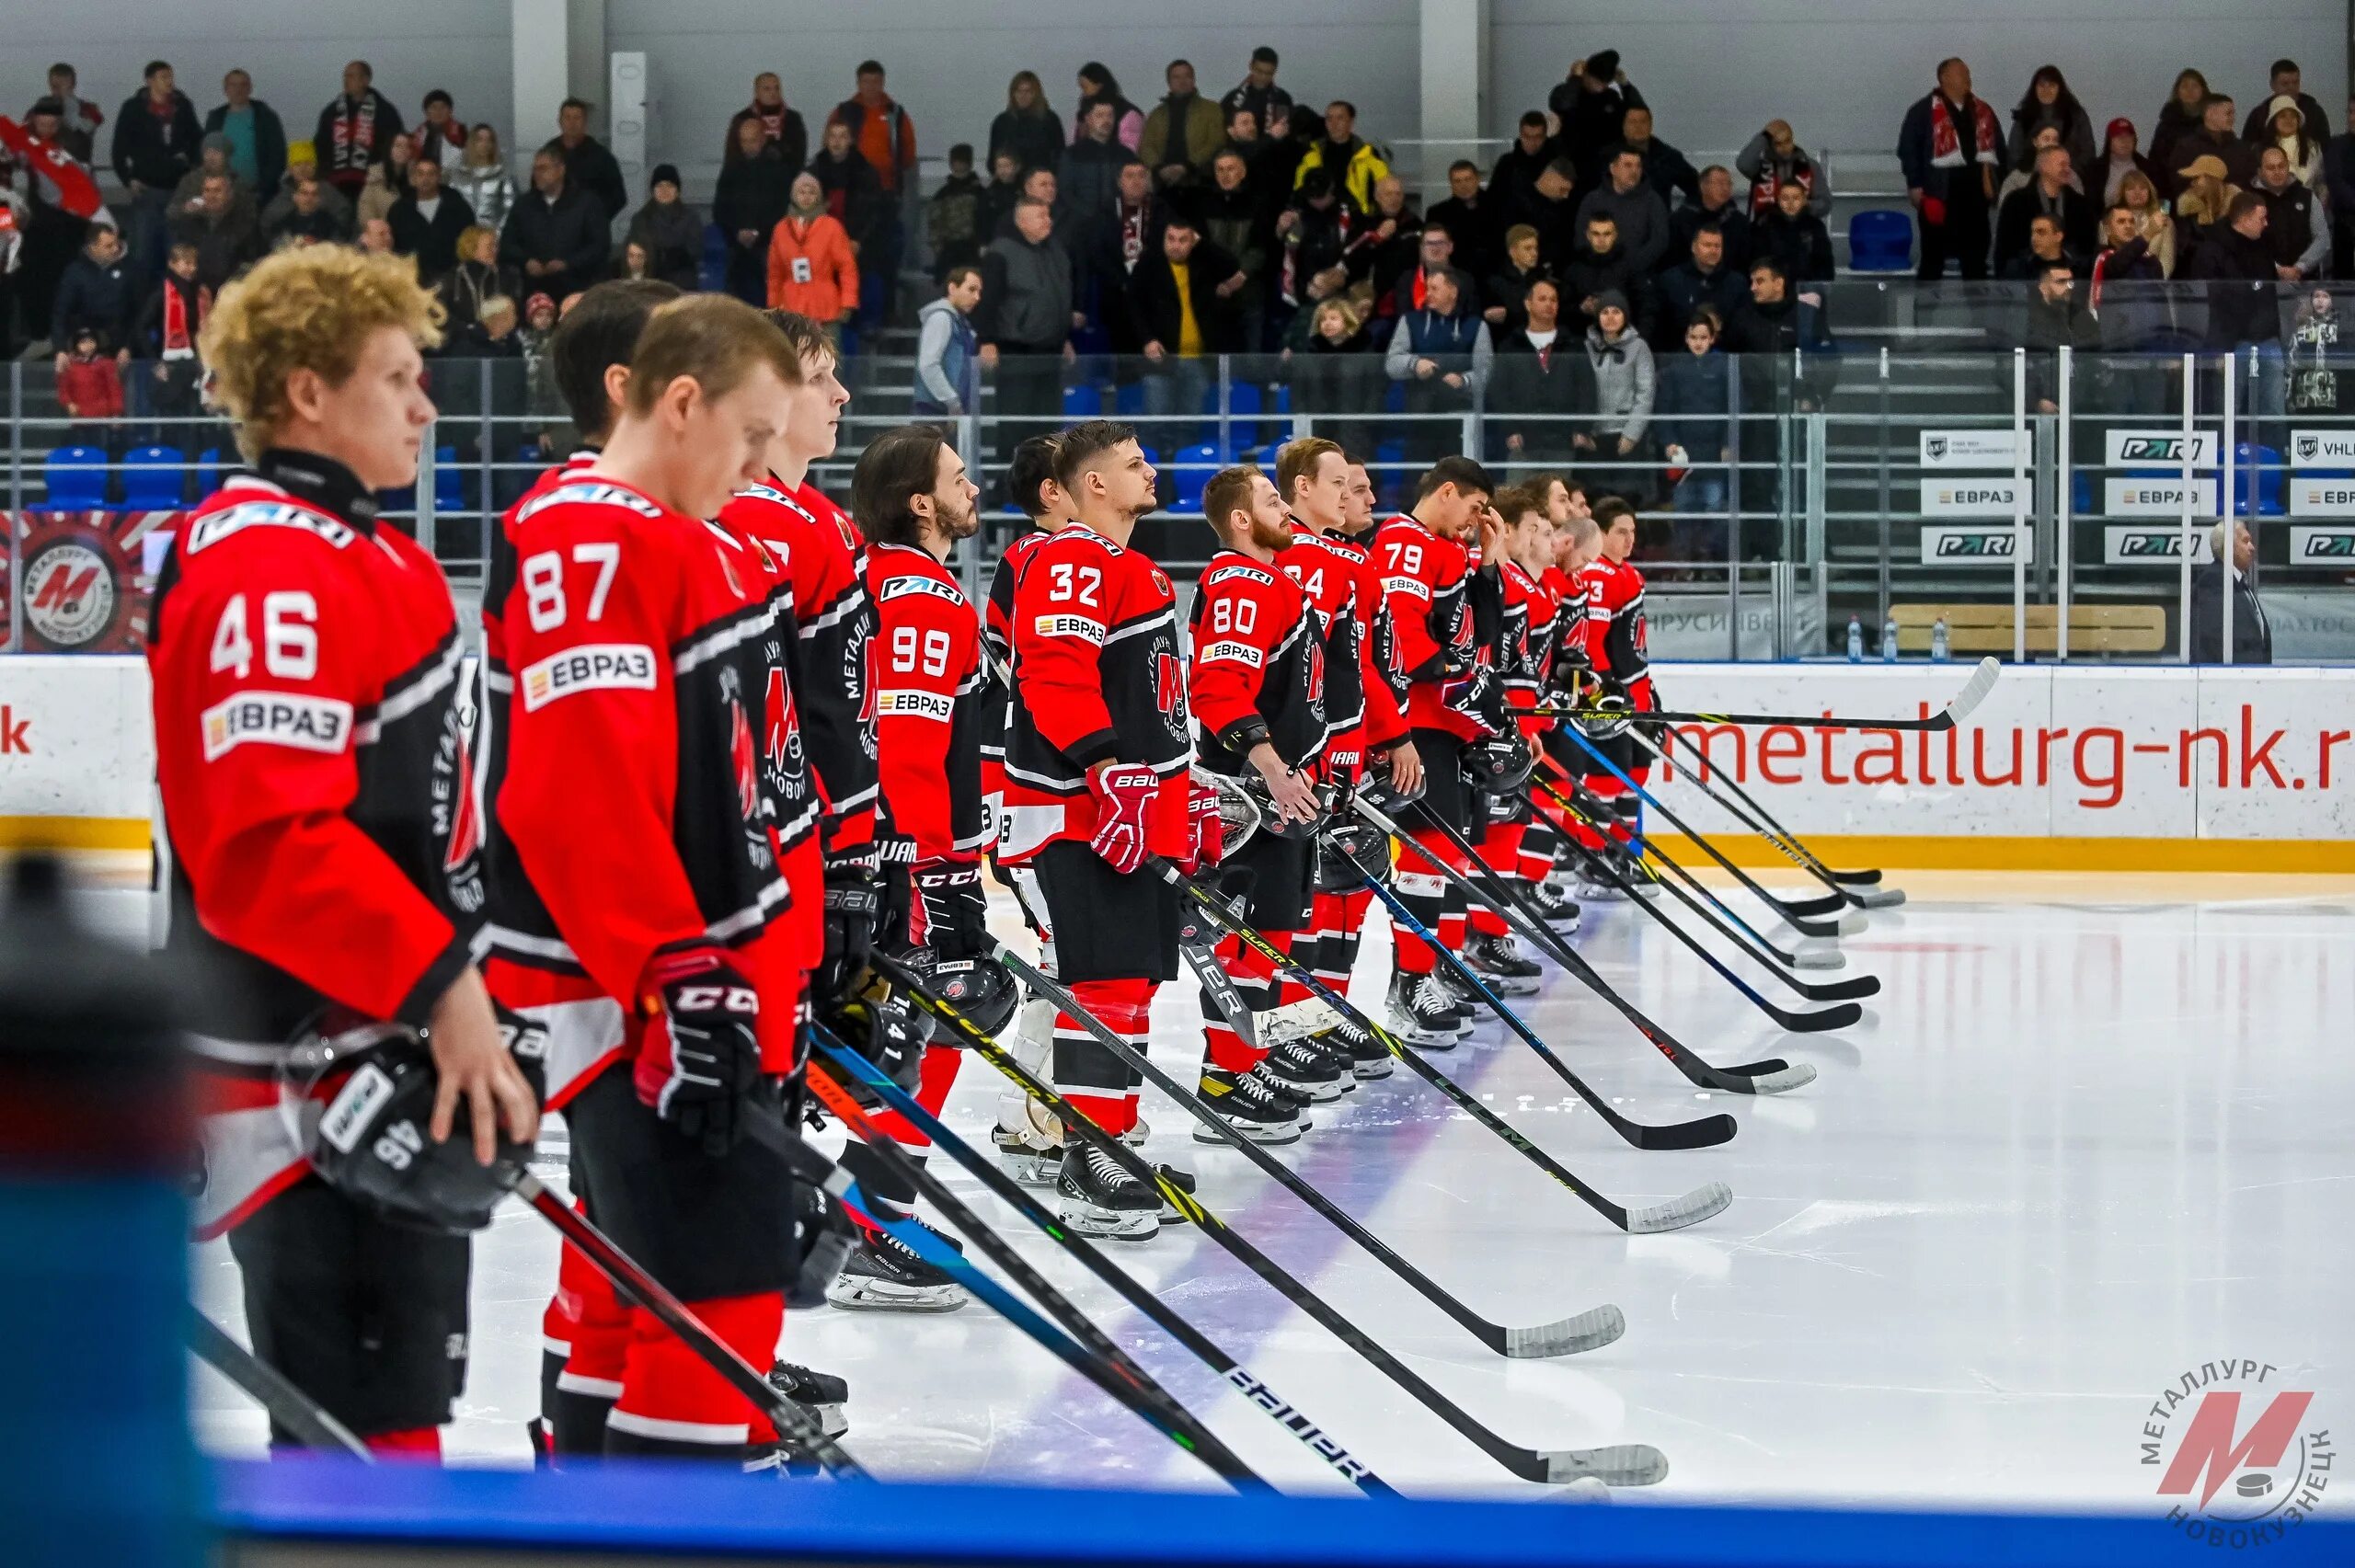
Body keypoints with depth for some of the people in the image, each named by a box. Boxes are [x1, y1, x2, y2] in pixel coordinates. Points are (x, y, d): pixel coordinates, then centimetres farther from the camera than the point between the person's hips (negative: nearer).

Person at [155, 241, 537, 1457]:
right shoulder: (264, 571, -18)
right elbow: (270, 841, -28)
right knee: (363, 1419, -10)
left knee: (401, 1393, 19)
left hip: (399, 1042, 11)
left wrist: (452, 985, 23)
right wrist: (438, 984, -28)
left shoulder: (360, 554, 16)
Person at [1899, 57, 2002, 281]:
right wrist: (1915, 185, -10)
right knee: (1933, 257, 1)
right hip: (1939, 196, -5)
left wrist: (1997, 185, 13)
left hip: (1975, 195, 5)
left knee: (1975, 261, 7)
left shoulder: (1982, 112, 15)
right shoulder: (1924, 111, -1)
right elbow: (1908, 148, -5)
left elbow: (1997, 150, 20)